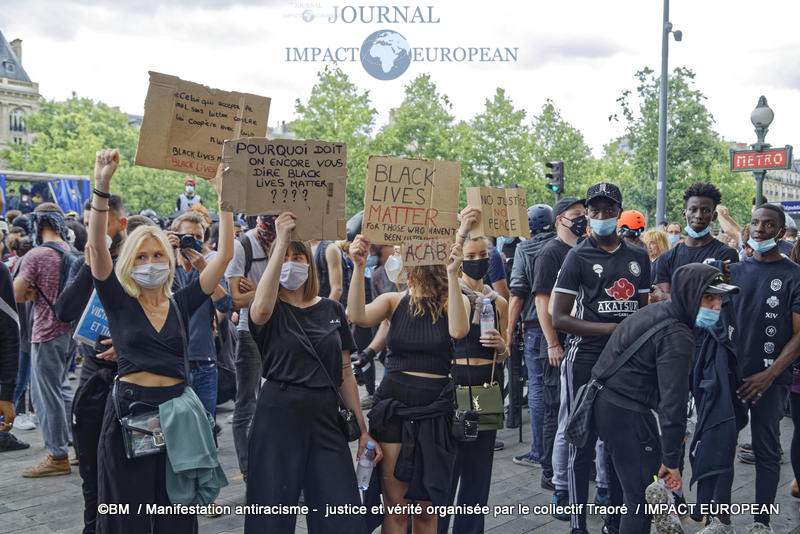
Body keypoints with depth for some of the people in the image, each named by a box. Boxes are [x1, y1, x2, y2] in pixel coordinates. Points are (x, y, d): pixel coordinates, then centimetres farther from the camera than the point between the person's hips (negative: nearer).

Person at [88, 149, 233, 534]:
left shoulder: (182, 303, 7)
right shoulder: (119, 301, 2)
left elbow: (224, 255, 2)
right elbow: (96, 247, -12)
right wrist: (101, 187, -24)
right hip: (129, 409, -2)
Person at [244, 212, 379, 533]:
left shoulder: (332, 310, 11)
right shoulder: (272, 310, 1)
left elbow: (345, 374, 13)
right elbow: (260, 310, -26)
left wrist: (363, 430, 10)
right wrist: (281, 242, -27)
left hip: (325, 416, 3)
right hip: (279, 413, -3)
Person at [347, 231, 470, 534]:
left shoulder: (454, 302, 0)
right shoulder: (395, 301, 3)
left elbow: (458, 330, -23)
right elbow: (357, 316, -15)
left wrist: (452, 274, -27)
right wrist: (359, 267, -23)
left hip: (435, 410, 0)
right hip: (393, 406, 1)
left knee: (426, 508, 8)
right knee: (395, 505, 1)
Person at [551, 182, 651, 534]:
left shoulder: (638, 257, 12)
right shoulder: (578, 257, -2)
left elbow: (643, 312, 18)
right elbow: (559, 319, -7)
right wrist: (610, 328, -13)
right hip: (586, 357, -4)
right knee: (583, 443, 0)